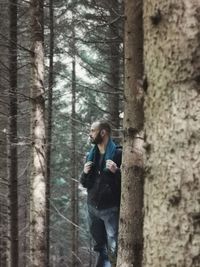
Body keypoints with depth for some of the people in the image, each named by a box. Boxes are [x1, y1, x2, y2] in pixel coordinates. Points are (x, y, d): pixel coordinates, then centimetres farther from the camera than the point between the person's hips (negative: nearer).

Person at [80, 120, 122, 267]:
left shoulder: (118, 154, -10)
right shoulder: (91, 155, 9)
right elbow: (85, 183, 16)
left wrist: (117, 171, -28)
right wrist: (85, 174, -5)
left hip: (111, 209, -6)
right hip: (93, 207, 6)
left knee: (113, 250, -8)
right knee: (100, 245, 18)